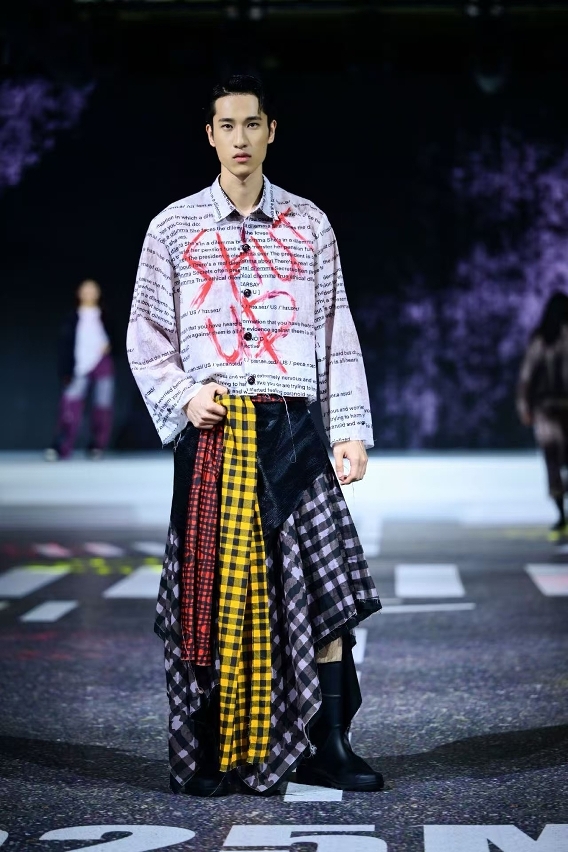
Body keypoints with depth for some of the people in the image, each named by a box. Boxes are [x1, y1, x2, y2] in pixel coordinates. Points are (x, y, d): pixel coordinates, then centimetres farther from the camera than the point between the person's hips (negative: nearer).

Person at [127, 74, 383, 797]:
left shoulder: (309, 226, 11)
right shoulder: (173, 229, 8)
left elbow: (338, 336, 10)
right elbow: (145, 339, 9)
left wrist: (351, 430, 2)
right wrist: (184, 397, -8)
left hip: (290, 428, 1)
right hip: (211, 433, -1)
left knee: (321, 579, -6)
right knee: (208, 590, 1)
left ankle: (324, 748, 2)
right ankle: (201, 755, 11)